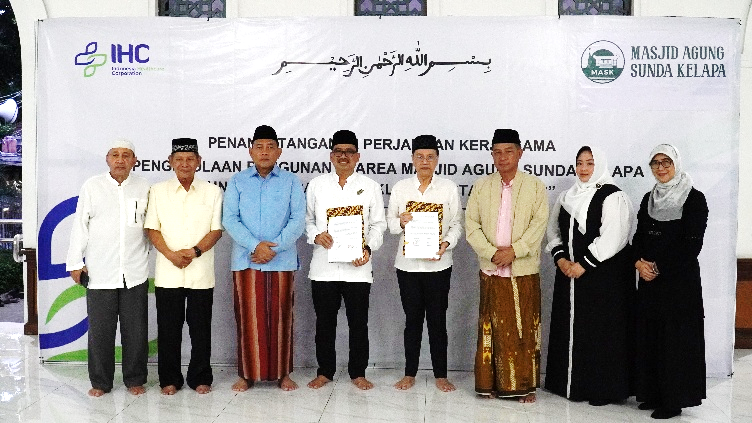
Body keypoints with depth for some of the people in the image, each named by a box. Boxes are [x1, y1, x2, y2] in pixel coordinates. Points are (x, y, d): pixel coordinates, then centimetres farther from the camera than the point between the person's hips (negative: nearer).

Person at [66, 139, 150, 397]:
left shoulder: (144, 188, 6)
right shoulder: (92, 186, 4)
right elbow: (80, 226, 5)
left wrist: (147, 253, 8)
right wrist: (75, 262, 3)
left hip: (135, 274, 1)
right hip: (100, 274, -1)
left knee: (135, 330, 7)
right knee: (100, 330, 5)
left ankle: (134, 379, 20)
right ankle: (100, 382, 18)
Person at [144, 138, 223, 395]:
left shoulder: (212, 192, 6)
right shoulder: (158, 191, 7)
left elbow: (216, 230, 1)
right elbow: (152, 229, 3)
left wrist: (194, 251, -13)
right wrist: (171, 254, -12)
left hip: (201, 273, 0)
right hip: (168, 273, 1)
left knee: (200, 328, 5)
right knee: (168, 328, 6)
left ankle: (200, 378, 18)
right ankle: (169, 379, 19)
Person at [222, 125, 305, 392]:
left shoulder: (291, 182, 6)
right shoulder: (237, 182, 8)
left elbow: (298, 220, -1)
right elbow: (229, 219, 0)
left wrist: (274, 248, -13)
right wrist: (255, 245, -14)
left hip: (282, 261, 0)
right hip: (245, 261, 1)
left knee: (280, 317, 5)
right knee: (248, 318, 3)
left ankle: (282, 373, 16)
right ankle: (247, 373, 14)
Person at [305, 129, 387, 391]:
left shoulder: (370, 187, 5)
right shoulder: (316, 185, 8)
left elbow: (378, 225, 5)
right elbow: (307, 220, 12)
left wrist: (369, 249, -11)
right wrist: (316, 236, -9)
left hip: (358, 267, -1)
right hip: (323, 266, 1)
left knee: (358, 322, 6)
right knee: (325, 322, 9)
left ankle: (358, 373, 20)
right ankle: (325, 372, 23)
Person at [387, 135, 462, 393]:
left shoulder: (449, 188, 2)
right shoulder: (400, 188, 6)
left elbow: (457, 223, 2)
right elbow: (390, 221, 8)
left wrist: (447, 243, -15)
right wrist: (400, 221, -14)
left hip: (438, 263, -1)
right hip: (408, 263, 1)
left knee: (437, 320, 4)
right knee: (413, 319, 9)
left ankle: (440, 375, 15)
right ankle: (410, 373, 20)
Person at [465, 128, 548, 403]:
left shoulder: (535, 186, 4)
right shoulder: (481, 186, 8)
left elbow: (539, 223, -5)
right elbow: (471, 223, 2)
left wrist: (514, 250, -15)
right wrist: (491, 253, -10)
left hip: (524, 270, -1)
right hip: (491, 270, 1)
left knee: (524, 327, 2)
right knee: (492, 326, 5)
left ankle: (525, 385, 11)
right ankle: (491, 383, 14)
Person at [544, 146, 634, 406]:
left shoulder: (612, 196, -8)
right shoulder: (567, 197, 12)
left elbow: (611, 238, -16)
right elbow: (554, 229, 13)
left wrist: (583, 264, -16)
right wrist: (560, 258, -3)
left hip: (603, 275, -6)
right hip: (569, 274, 6)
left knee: (599, 330, -2)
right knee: (569, 328, 9)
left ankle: (602, 389, 9)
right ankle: (570, 382, 21)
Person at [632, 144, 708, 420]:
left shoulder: (694, 199, -7)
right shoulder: (648, 199, 12)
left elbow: (692, 244, -13)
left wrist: (659, 267, -14)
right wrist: (639, 262, -7)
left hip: (679, 280, -6)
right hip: (649, 280, 6)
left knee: (675, 338, -1)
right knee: (649, 337, 8)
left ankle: (674, 399, 9)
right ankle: (653, 394, 19)